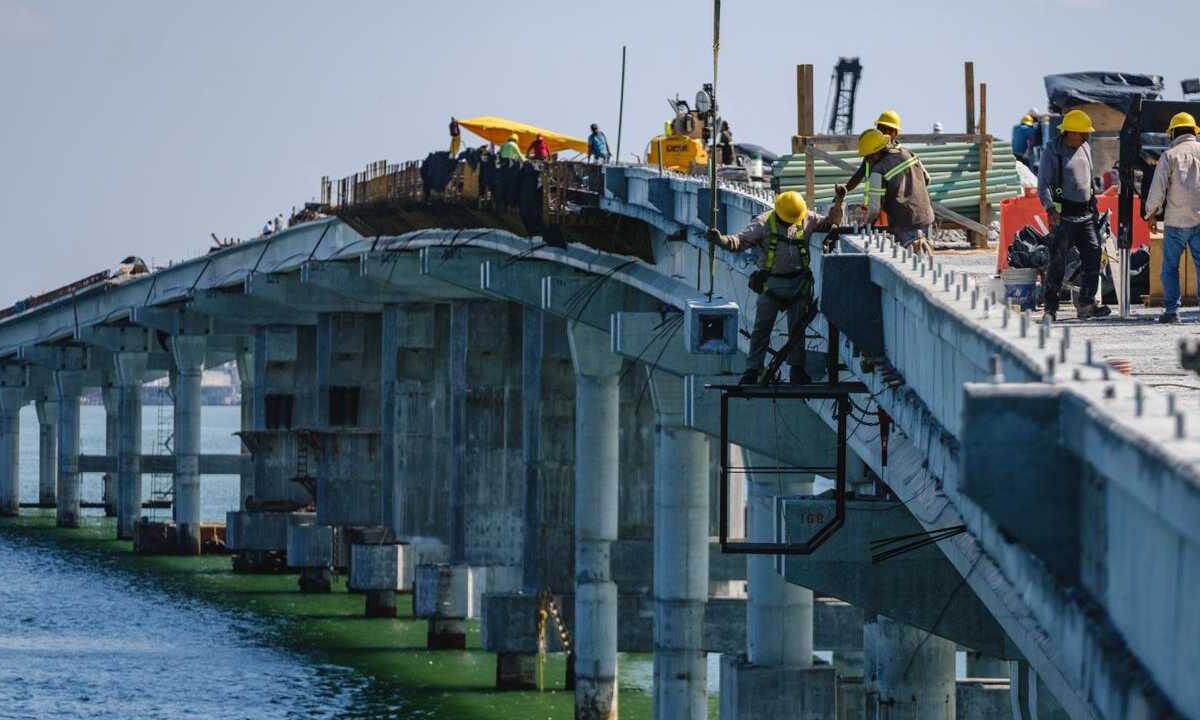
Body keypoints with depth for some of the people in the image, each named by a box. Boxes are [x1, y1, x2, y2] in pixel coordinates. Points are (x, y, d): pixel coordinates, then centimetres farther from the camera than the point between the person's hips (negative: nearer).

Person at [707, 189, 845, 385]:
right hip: (771, 282, -2)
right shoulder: (764, 223, -8)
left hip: (798, 282, 2)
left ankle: (797, 368, 19)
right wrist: (721, 240, -34)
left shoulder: (807, 220, 2)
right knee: (762, 328, -1)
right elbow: (741, 241, -15)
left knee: (797, 328, 9)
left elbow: (830, 223, 15)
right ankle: (752, 370, 4)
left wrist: (838, 203, -1)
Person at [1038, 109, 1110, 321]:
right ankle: (1050, 308, 0)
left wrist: (1093, 205, 26)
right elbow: (1043, 184, -10)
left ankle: (1086, 305, -1)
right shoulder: (1052, 152, -6)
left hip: (1085, 214, 6)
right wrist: (1050, 208, -24)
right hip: (1063, 216, -6)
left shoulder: (1085, 148, 13)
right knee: (1057, 262, -6)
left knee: (1093, 255, -4)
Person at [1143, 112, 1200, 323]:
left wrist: (1151, 212, 11)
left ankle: (1172, 309, 4)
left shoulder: (1169, 155, -2)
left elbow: (1157, 189, -5)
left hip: (1176, 221, -2)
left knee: (1170, 267, 8)